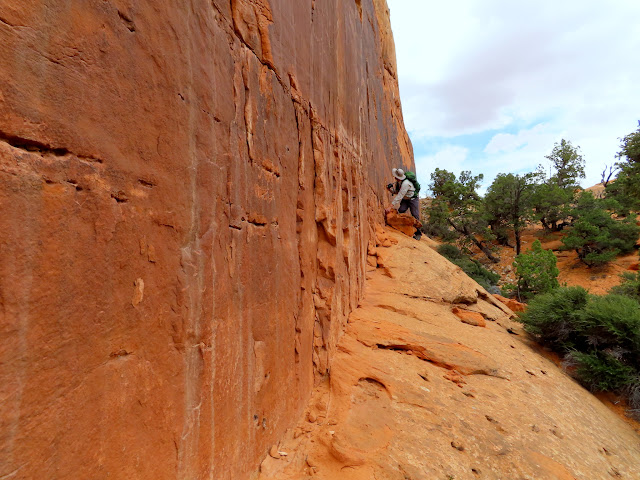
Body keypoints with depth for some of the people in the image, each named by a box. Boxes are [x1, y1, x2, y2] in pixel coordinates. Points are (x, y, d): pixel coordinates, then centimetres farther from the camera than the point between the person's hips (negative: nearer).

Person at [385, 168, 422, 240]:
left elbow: (399, 196, -37)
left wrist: (390, 207, -39)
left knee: (415, 216, -8)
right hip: (404, 199, 7)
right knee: (400, 211, -16)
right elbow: (395, 191, 3)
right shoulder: (397, 181, -8)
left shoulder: (406, 183, -34)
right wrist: (390, 188, -21)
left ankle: (418, 233, 9)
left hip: (413, 199, -7)